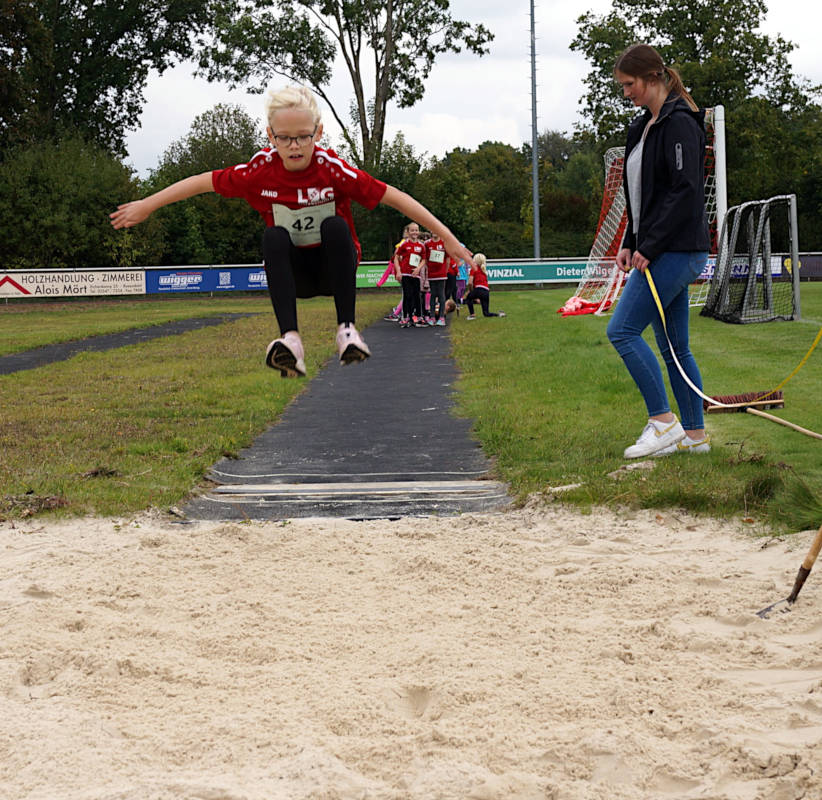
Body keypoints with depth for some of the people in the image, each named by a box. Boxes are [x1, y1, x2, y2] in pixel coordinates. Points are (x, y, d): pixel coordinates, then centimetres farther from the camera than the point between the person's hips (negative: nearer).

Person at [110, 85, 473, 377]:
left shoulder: (331, 168, -22)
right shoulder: (261, 170, -16)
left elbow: (392, 196, -20)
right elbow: (205, 181, -3)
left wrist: (447, 237, -21)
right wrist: (146, 205, 3)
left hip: (333, 266, -1)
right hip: (291, 271, 1)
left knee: (336, 226, -32)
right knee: (274, 236, -31)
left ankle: (347, 329, -29)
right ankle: (290, 340, -44)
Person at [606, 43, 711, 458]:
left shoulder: (679, 124, -13)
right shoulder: (645, 126, 17)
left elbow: (687, 192, -20)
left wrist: (649, 247, -20)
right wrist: (630, 244, 13)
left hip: (676, 251, -10)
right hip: (662, 252, 10)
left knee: (622, 330, -13)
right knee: (673, 346, 10)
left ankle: (663, 421, -9)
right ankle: (694, 434, 14)